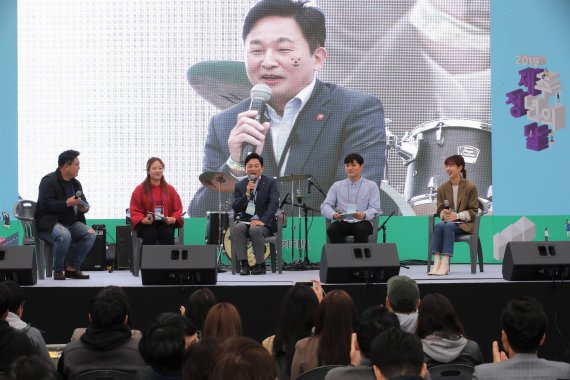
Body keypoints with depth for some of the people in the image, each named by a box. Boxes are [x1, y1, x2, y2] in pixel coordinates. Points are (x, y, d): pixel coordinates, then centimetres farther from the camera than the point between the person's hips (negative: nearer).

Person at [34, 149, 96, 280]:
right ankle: (58, 271, -19)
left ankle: (72, 268, -6)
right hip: (50, 223, -7)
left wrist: (84, 207, -6)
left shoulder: (75, 183, 14)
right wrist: (67, 203, -26)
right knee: (64, 235, -38)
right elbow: (46, 204, -21)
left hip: (72, 223, 7)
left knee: (90, 234, -17)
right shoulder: (49, 181, -10)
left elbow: (84, 203, 19)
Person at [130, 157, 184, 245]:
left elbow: (177, 209, 12)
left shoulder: (170, 189, 12)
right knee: (150, 235, -35)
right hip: (147, 224, -2)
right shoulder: (140, 189, 5)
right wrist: (143, 220, -17)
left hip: (166, 223, 2)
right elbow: (135, 210, 3)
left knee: (167, 234, -32)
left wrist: (174, 219, -10)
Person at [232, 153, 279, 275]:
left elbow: (274, 203, -11)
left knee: (255, 230, -35)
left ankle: (260, 265, -19)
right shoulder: (240, 185, 10)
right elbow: (236, 208, 1)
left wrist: (263, 221, -25)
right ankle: (244, 264, -24)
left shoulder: (270, 183, 2)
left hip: (264, 223, -3)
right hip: (245, 221, 3)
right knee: (237, 228, -30)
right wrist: (247, 194, -15)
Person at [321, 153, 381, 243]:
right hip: (343, 222, 2)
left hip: (362, 223, -2)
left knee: (361, 229, -37)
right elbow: (325, 205, 6)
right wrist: (333, 215, -19)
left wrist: (364, 215, -25)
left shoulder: (371, 186, 9)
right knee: (332, 230, -31)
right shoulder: (337, 186, 14)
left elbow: (374, 209, -1)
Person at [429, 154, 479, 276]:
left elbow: (473, 211, -2)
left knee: (448, 226, -36)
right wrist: (444, 214, -14)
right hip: (448, 220, 3)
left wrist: (457, 216, -17)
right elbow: (440, 209, 11)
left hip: (464, 223, -3)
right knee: (438, 226, -33)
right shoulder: (442, 188, 9)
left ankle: (445, 264, -43)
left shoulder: (470, 187, -2)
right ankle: (436, 262, -42)